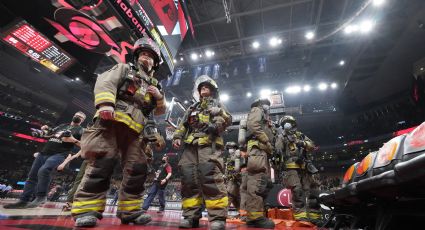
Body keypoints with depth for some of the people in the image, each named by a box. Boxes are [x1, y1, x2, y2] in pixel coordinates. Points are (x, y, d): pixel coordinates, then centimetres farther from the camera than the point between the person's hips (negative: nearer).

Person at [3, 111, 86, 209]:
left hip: (59, 154, -8)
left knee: (43, 171, -29)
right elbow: (49, 134, 29)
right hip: (44, 152, 8)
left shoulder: (81, 130, 1)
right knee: (32, 176, 9)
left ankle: (41, 197, -16)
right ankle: (24, 201, 18)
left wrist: (73, 140, -22)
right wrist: (45, 130, 8)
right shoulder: (62, 126, 22)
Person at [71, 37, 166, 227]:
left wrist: (159, 96, 2)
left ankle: (129, 210, 9)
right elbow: (105, 82, 0)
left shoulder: (154, 84, 27)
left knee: (137, 169, -1)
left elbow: (160, 110, 23)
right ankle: (86, 209, -1)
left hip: (135, 130, 4)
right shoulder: (124, 68, 18)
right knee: (102, 163, -13)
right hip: (112, 122, -4)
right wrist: (106, 103, -18)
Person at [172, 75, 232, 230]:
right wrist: (177, 137, 8)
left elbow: (227, 118, 7)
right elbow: (182, 125, 26)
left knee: (211, 177, -19)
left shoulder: (216, 104, 23)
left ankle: (218, 217, -13)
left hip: (209, 144, -4)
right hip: (190, 145, 5)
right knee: (189, 179, -4)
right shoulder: (192, 108, 34)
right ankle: (191, 216, 3)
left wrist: (216, 124, -14)